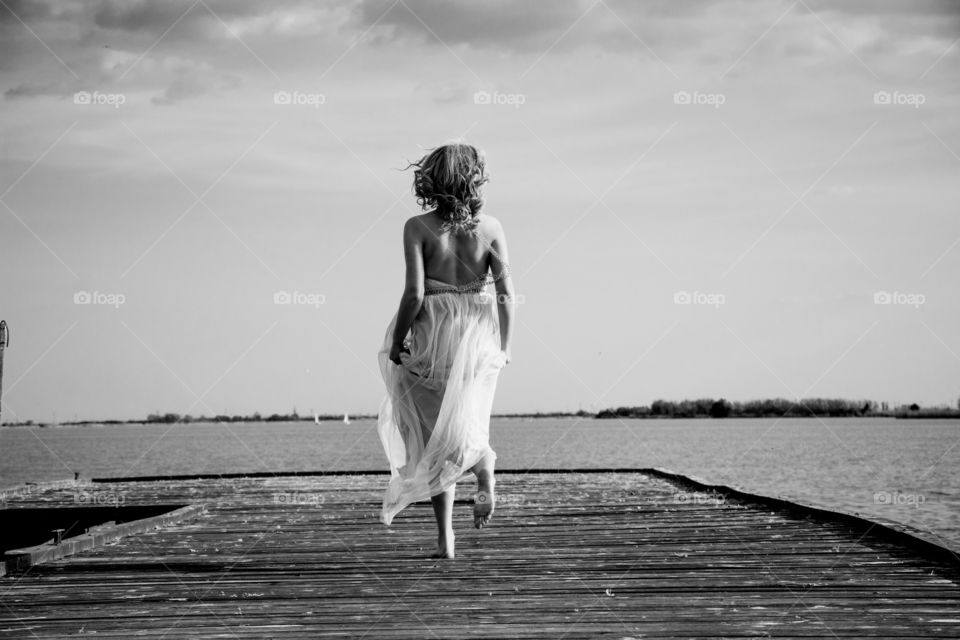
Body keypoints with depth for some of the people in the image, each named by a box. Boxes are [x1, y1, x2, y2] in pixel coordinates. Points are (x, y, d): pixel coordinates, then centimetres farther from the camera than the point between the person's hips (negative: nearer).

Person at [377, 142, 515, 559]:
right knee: (466, 425, 22)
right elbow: (506, 293, -3)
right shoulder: (490, 227, -2)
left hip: (433, 337, -2)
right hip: (479, 339, 2)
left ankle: (445, 539, 6)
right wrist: (504, 344, 9)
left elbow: (414, 293, -15)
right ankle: (482, 466, -13)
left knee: (437, 439, 11)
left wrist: (396, 343, -2)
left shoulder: (418, 227, -9)